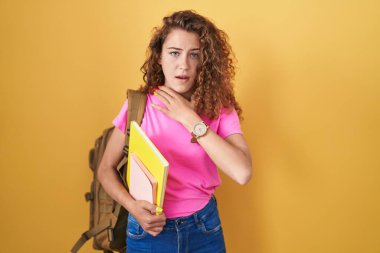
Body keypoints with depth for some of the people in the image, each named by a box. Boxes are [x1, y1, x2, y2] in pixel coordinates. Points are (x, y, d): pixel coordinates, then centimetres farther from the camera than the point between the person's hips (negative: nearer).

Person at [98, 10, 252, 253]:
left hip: (204, 227, 1)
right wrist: (132, 206, -21)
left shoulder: (220, 108, -9)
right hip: (149, 228, -1)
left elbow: (242, 173, -23)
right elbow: (106, 169, -2)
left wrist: (189, 118, -22)